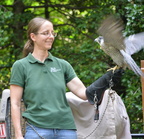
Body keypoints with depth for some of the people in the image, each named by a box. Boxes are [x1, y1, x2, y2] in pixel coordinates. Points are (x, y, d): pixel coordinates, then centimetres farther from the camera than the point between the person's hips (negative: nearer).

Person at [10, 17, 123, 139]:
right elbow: (15, 104, 0)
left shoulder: (62, 65, 12)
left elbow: (83, 92, 5)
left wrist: (108, 78, -9)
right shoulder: (20, 66, 3)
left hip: (67, 129, 3)